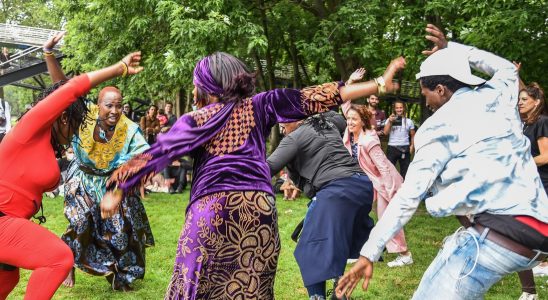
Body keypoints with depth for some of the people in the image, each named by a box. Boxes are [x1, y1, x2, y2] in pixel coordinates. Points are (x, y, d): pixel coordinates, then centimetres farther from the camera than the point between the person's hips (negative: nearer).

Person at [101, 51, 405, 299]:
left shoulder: (194, 120, 9)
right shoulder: (259, 106, 11)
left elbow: (155, 155, 7)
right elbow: (310, 99, 6)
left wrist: (118, 193, 13)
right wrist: (379, 83, 6)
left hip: (210, 209, -1)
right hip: (259, 207, 2)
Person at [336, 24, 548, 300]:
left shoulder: (439, 124, 2)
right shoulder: (497, 95, 18)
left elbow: (409, 196, -3)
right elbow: (507, 68, 44)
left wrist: (369, 253, -1)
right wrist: (451, 48, 44)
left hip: (497, 233, -8)